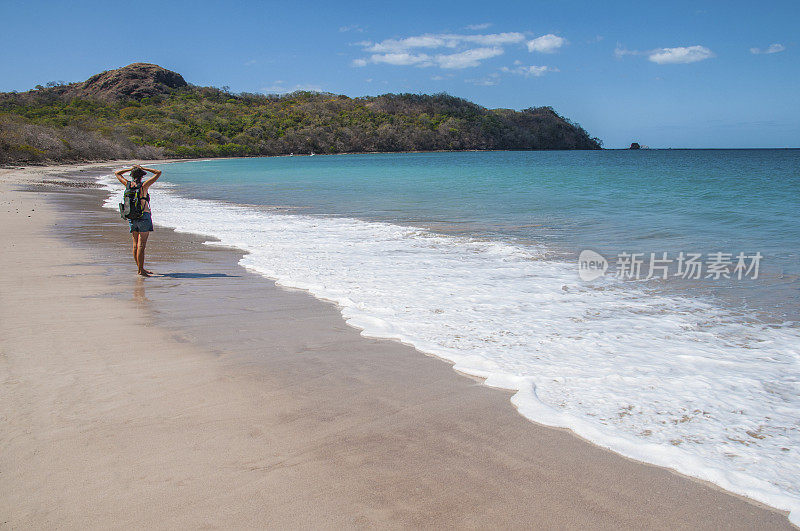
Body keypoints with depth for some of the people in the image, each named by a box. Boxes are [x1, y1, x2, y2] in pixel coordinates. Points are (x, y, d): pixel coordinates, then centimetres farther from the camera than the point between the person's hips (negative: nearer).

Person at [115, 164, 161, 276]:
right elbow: (158, 173, -4)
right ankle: (141, 270, -7)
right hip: (144, 216, -6)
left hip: (132, 217, 6)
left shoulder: (128, 185, 4)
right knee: (141, 245, -7)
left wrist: (130, 169, 17)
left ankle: (140, 268, 20)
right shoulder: (144, 186, -9)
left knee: (136, 244, 11)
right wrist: (143, 168, 2)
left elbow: (117, 173, 22)